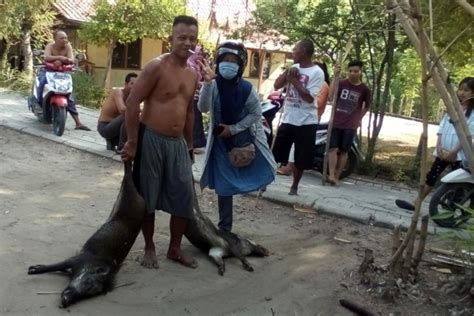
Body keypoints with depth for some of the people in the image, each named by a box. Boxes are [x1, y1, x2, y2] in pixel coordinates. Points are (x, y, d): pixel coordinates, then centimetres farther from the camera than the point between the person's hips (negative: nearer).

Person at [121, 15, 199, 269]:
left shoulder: (193, 75, 10)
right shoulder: (156, 67, -11)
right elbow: (132, 103, -13)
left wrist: (189, 144, 19)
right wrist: (132, 142, -15)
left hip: (177, 143, 6)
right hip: (151, 139, -6)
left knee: (184, 196, 8)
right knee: (147, 197, 6)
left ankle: (175, 248, 24)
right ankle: (149, 248, 24)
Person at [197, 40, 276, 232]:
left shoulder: (246, 88, -14)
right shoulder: (213, 85, -14)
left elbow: (256, 114, -7)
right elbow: (203, 108, -28)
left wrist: (234, 129, -15)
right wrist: (207, 82, -40)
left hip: (243, 138, 0)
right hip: (221, 141, 0)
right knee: (223, 185, 4)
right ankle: (224, 227, 16)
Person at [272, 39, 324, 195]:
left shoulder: (317, 72, -10)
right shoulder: (294, 68, 8)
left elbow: (309, 97, -18)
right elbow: (276, 85, 6)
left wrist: (294, 80, -14)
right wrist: (287, 72, -9)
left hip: (306, 122, -4)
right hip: (287, 119, 5)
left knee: (300, 159, 6)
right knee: (275, 153, 9)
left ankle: (294, 187, 23)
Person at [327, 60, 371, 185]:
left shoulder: (365, 89, 1)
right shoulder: (341, 83, 0)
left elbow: (367, 106, 16)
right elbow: (330, 95, -19)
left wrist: (358, 118, 9)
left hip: (351, 125, 0)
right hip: (336, 122, 0)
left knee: (344, 151, 3)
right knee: (333, 148, -8)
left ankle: (337, 176, 10)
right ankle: (331, 175, -9)